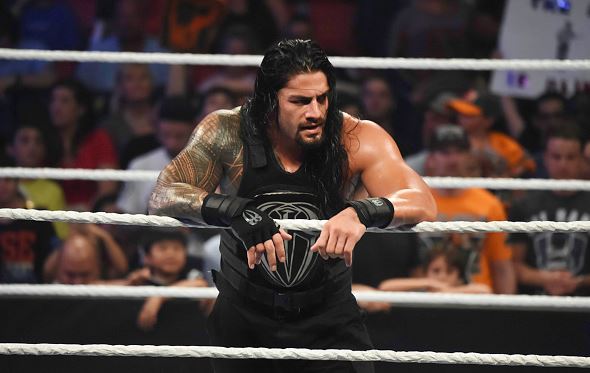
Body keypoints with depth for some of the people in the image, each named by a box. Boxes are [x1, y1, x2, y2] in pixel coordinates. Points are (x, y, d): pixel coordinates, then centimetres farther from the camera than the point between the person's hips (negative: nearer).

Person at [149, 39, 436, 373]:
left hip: (329, 319, -1)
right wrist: (234, 211, -40)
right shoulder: (228, 133, -13)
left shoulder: (356, 139, -14)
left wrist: (363, 212, -46)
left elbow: (424, 204, -24)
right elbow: (162, 197, -21)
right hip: (244, 318, 1)